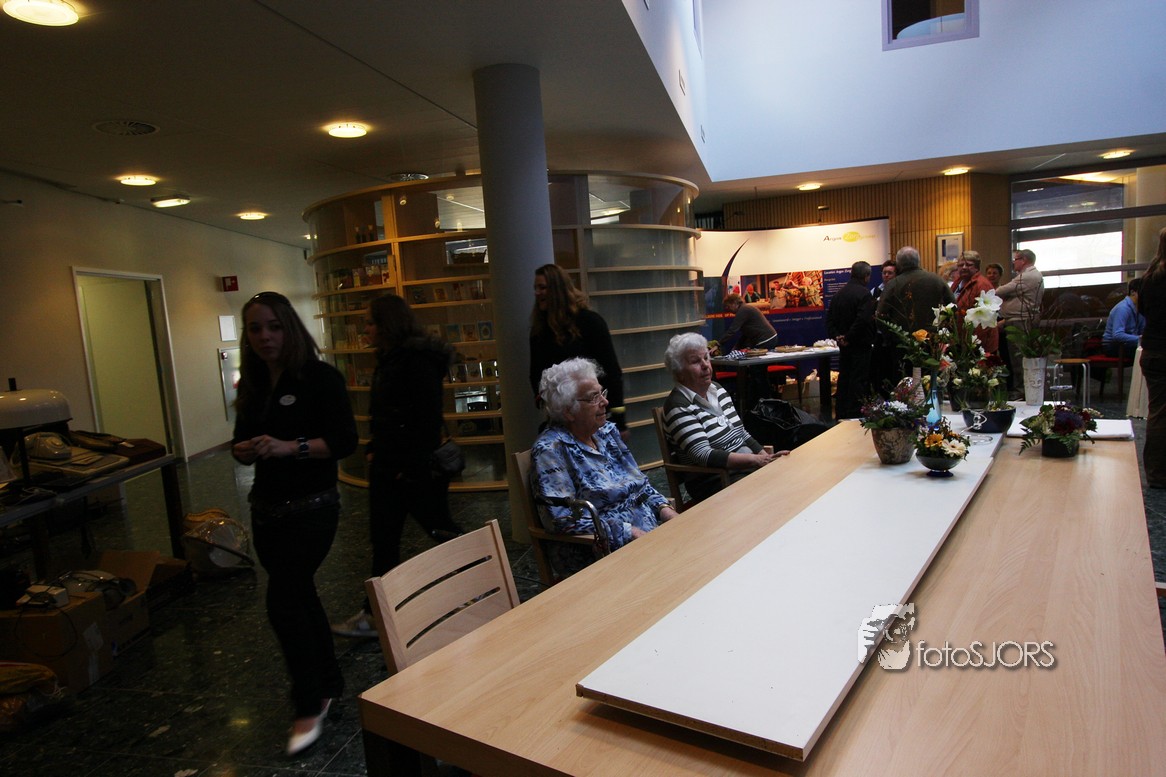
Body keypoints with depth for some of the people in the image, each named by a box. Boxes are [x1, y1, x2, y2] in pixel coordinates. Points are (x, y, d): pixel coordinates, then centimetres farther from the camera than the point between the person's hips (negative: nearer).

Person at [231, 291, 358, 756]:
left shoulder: (319, 377, -12)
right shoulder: (253, 384, 8)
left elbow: (345, 441, -16)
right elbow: (241, 442, 15)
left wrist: (290, 447, -27)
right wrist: (243, 450, -8)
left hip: (311, 508, -7)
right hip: (267, 508, 7)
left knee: (283, 600, -8)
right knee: (299, 594, 15)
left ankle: (310, 706, 8)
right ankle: (329, 685, 32)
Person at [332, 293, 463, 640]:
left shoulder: (419, 361, -17)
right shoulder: (389, 360, 12)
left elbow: (429, 419, -21)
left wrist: (413, 466, -20)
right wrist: (373, 449, 11)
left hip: (416, 467, -9)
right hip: (387, 465, 9)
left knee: (439, 528, 6)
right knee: (383, 540, 11)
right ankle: (375, 615, 19)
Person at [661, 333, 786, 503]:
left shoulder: (717, 390, 12)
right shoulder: (678, 406, -13)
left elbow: (742, 433, 15)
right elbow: (704, 455, -21)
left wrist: (766, 457, -1)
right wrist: (756, 460, -22)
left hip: (748, 466, 8)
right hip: (714, 482, -8)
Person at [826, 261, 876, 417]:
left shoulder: (839, 293, 8)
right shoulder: (864, 293, -15)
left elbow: (830, 318, 7)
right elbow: (863, 319, -24)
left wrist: (836, 335, -1)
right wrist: (849, 337, -16)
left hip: (844, 346, 7)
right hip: (860, 345, -7)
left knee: (843, 379, 14)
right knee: (859, 381, -3)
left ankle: (841, 414, 20)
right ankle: (855, 415, -3)